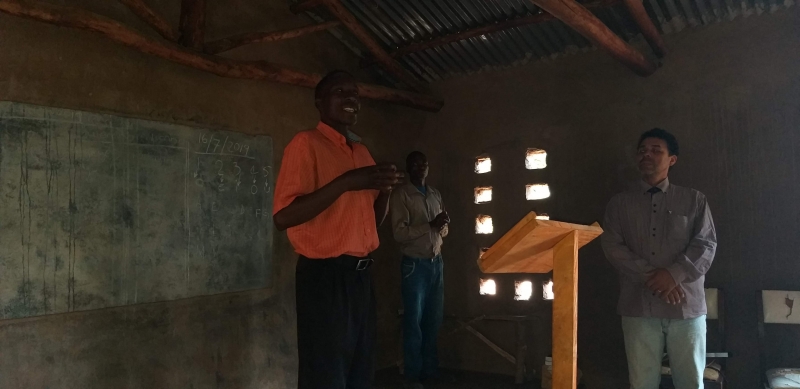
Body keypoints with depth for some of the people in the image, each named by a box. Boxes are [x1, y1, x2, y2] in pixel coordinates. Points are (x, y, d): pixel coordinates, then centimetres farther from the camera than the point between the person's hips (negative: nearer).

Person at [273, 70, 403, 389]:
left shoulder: (362, 153, 16)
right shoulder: (306, 143, -8)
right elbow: (283, 217, -18)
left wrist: (384, 189, 2)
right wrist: (346, 182, -22)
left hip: (361, 275, 8)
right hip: (325, 276, -8)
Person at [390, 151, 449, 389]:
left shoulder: (435, 194, 13)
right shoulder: (401, 195, -6)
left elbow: (443, 230, 15)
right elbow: (400, 233, -15)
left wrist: (443, 225, -8)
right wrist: (430, 225, -20)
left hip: (436, 262, 6)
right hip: (415, 264, -6)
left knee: (434, 319, 11)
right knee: (414, 321, 2)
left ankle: (430, 369, 24)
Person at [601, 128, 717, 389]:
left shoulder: (694, 200, 11)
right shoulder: (620, 203, 11)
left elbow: (706, 243, 1)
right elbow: (613, 247, 0)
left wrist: (674, 274, -15)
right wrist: (651, 278, -12)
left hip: (686, 305, 0)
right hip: (638, 306, 0)